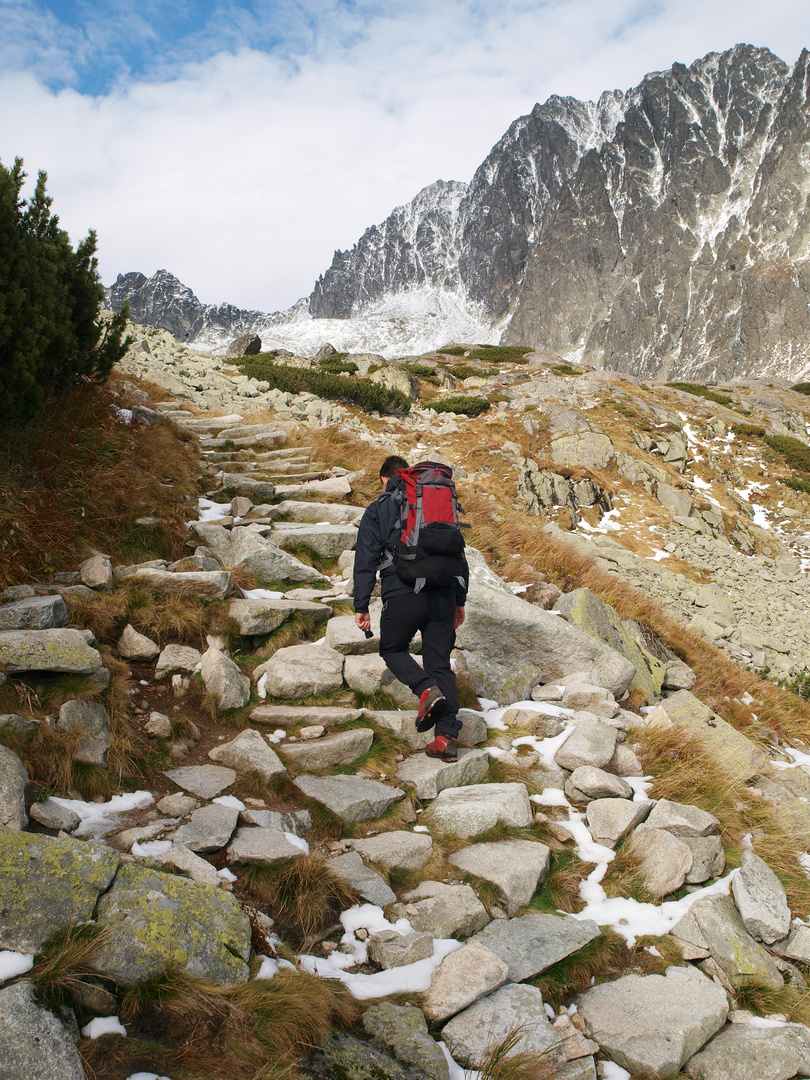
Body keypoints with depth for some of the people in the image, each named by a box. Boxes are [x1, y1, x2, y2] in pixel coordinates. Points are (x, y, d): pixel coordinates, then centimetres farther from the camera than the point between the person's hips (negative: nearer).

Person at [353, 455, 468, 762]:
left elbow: (366, 561, -1)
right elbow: (459, 555, 19)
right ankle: (447, 737, 3)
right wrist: (459, 601, 24)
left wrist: (361, 606, 2)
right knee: (440, 663, 10)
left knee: (392, 649, 20)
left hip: (402, 595, -4)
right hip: (443, 595, 4)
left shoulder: (377, 511, 6)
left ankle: (426, 689, -8)